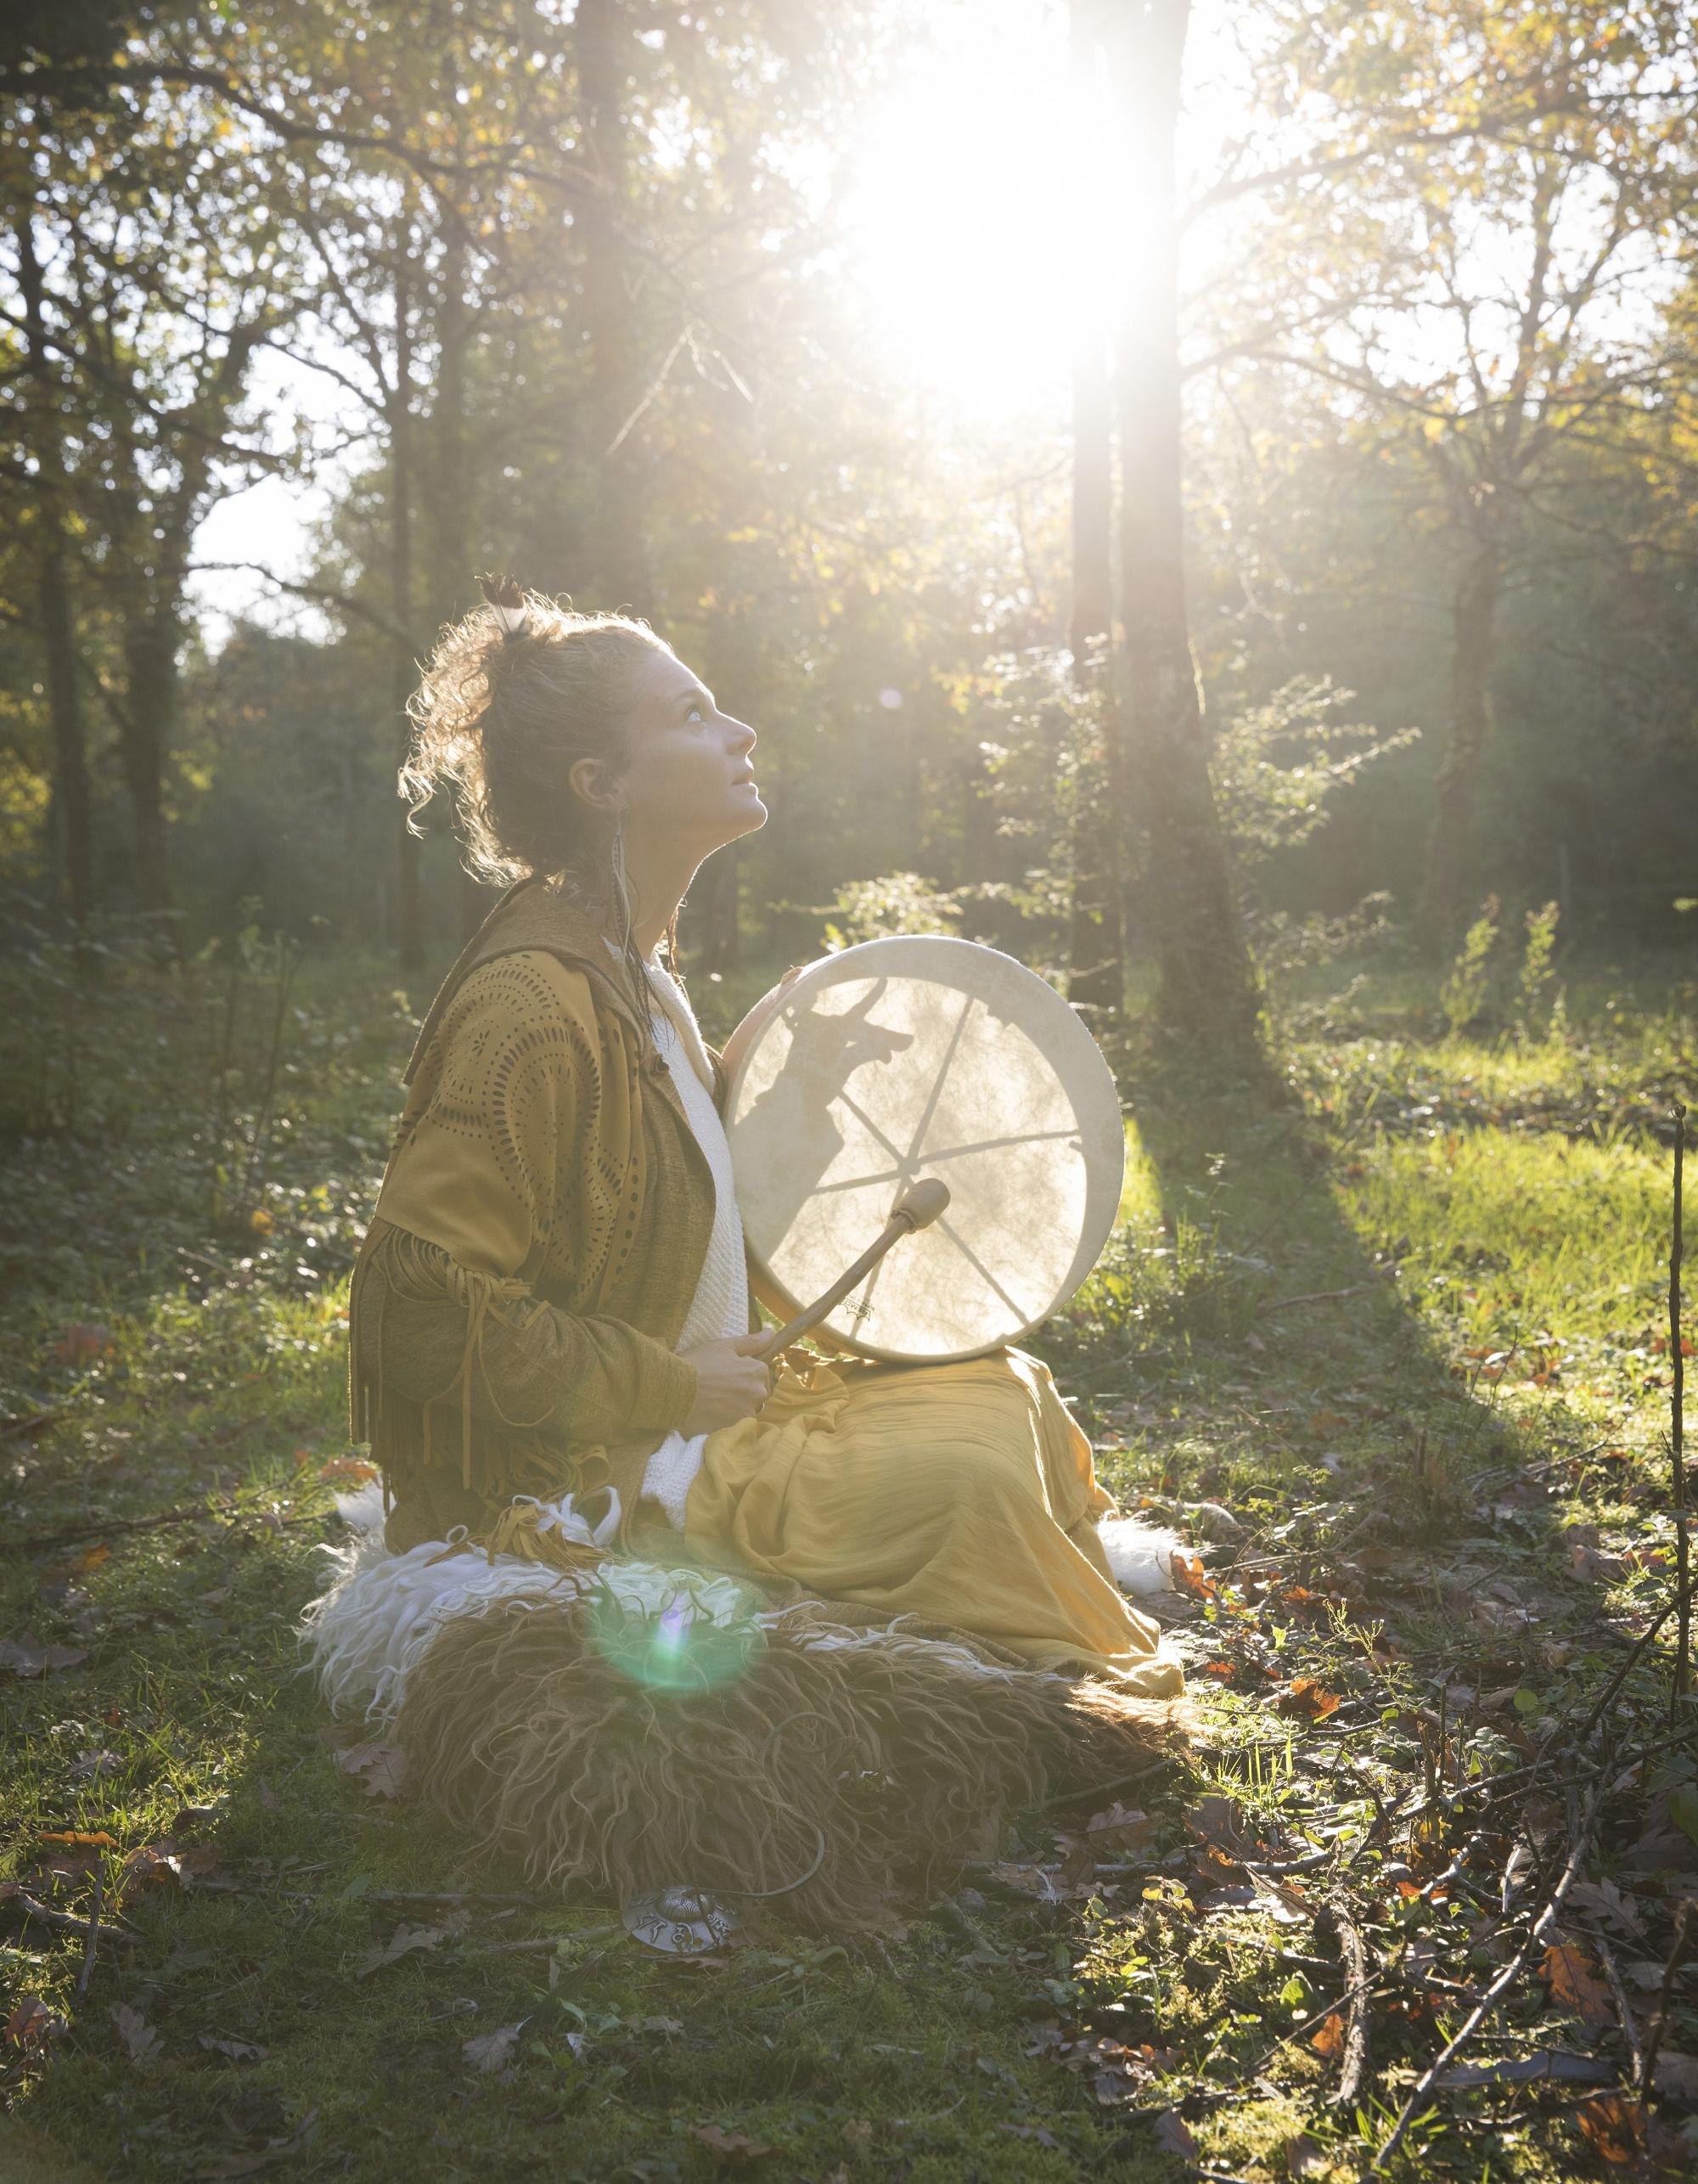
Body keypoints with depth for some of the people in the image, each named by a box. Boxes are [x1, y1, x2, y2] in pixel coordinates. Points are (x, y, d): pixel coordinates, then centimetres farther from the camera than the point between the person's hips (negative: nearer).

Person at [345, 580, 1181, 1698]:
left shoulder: (635, 965, 10)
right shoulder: (531, 1006, -23)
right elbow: (420, 1306, -27)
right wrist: (672, 1389, -21)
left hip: (693, 1401, 10)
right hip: (578, 1488, -10)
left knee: (1008, 1392, 8)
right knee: (963, 1481, -19)